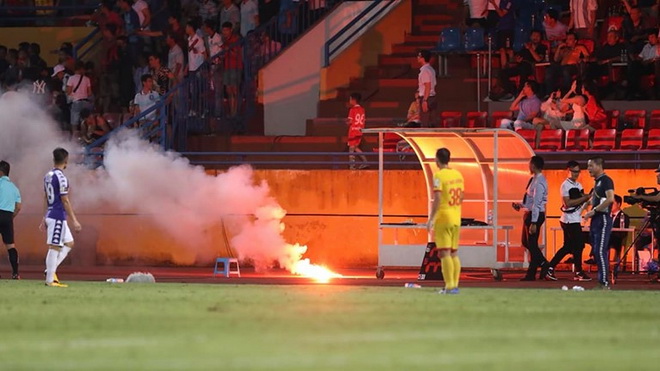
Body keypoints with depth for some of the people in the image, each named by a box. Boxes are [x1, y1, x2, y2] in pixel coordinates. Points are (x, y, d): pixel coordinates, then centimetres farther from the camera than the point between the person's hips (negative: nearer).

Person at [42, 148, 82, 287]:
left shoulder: (48, 176, 12)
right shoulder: (60, 177, -15)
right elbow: (65, 201, -17)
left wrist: (45, 218, 25)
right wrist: (74, 221, -15)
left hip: (50, 215, 9)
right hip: (58, 217, -9)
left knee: (69, 243, 16)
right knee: (55, 247, -6)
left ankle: (51, 270, 9)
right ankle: (50, 280, -6)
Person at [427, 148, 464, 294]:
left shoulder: (439, 175, -12)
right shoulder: (458, 175, 10)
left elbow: (437, 199, -18)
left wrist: (431, 219, -15)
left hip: (443, 218, -7)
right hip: (456, 219, 7)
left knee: (445, 253, -8)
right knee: (454, 253, 13)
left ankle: (450, 286, -13)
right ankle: (454, 285, 12)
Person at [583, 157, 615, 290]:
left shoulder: (606, 180, -10)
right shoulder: (597, 182, 18)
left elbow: (610, 199, -23)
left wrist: (594, 211, -19)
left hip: (603, 220, -10)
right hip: (596, 220, 10)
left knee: (601, 251, -13)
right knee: (596, 251, 10)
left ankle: (604, 283, -14)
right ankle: (601, 282, 13)